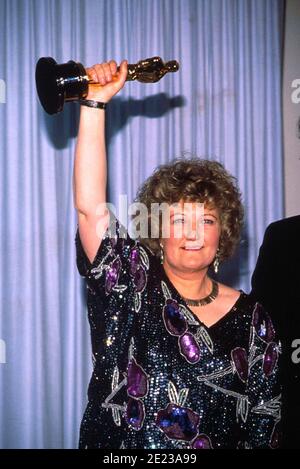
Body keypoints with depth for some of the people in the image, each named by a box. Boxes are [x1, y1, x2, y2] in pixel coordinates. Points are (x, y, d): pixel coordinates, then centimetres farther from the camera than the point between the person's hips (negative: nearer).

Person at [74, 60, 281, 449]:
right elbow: (90, 207, -21)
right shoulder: (130, 285, -9)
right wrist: (95, 104, -24)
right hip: (113, 444, -1)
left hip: (220, 441, 2)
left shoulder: (252, 318, -4)